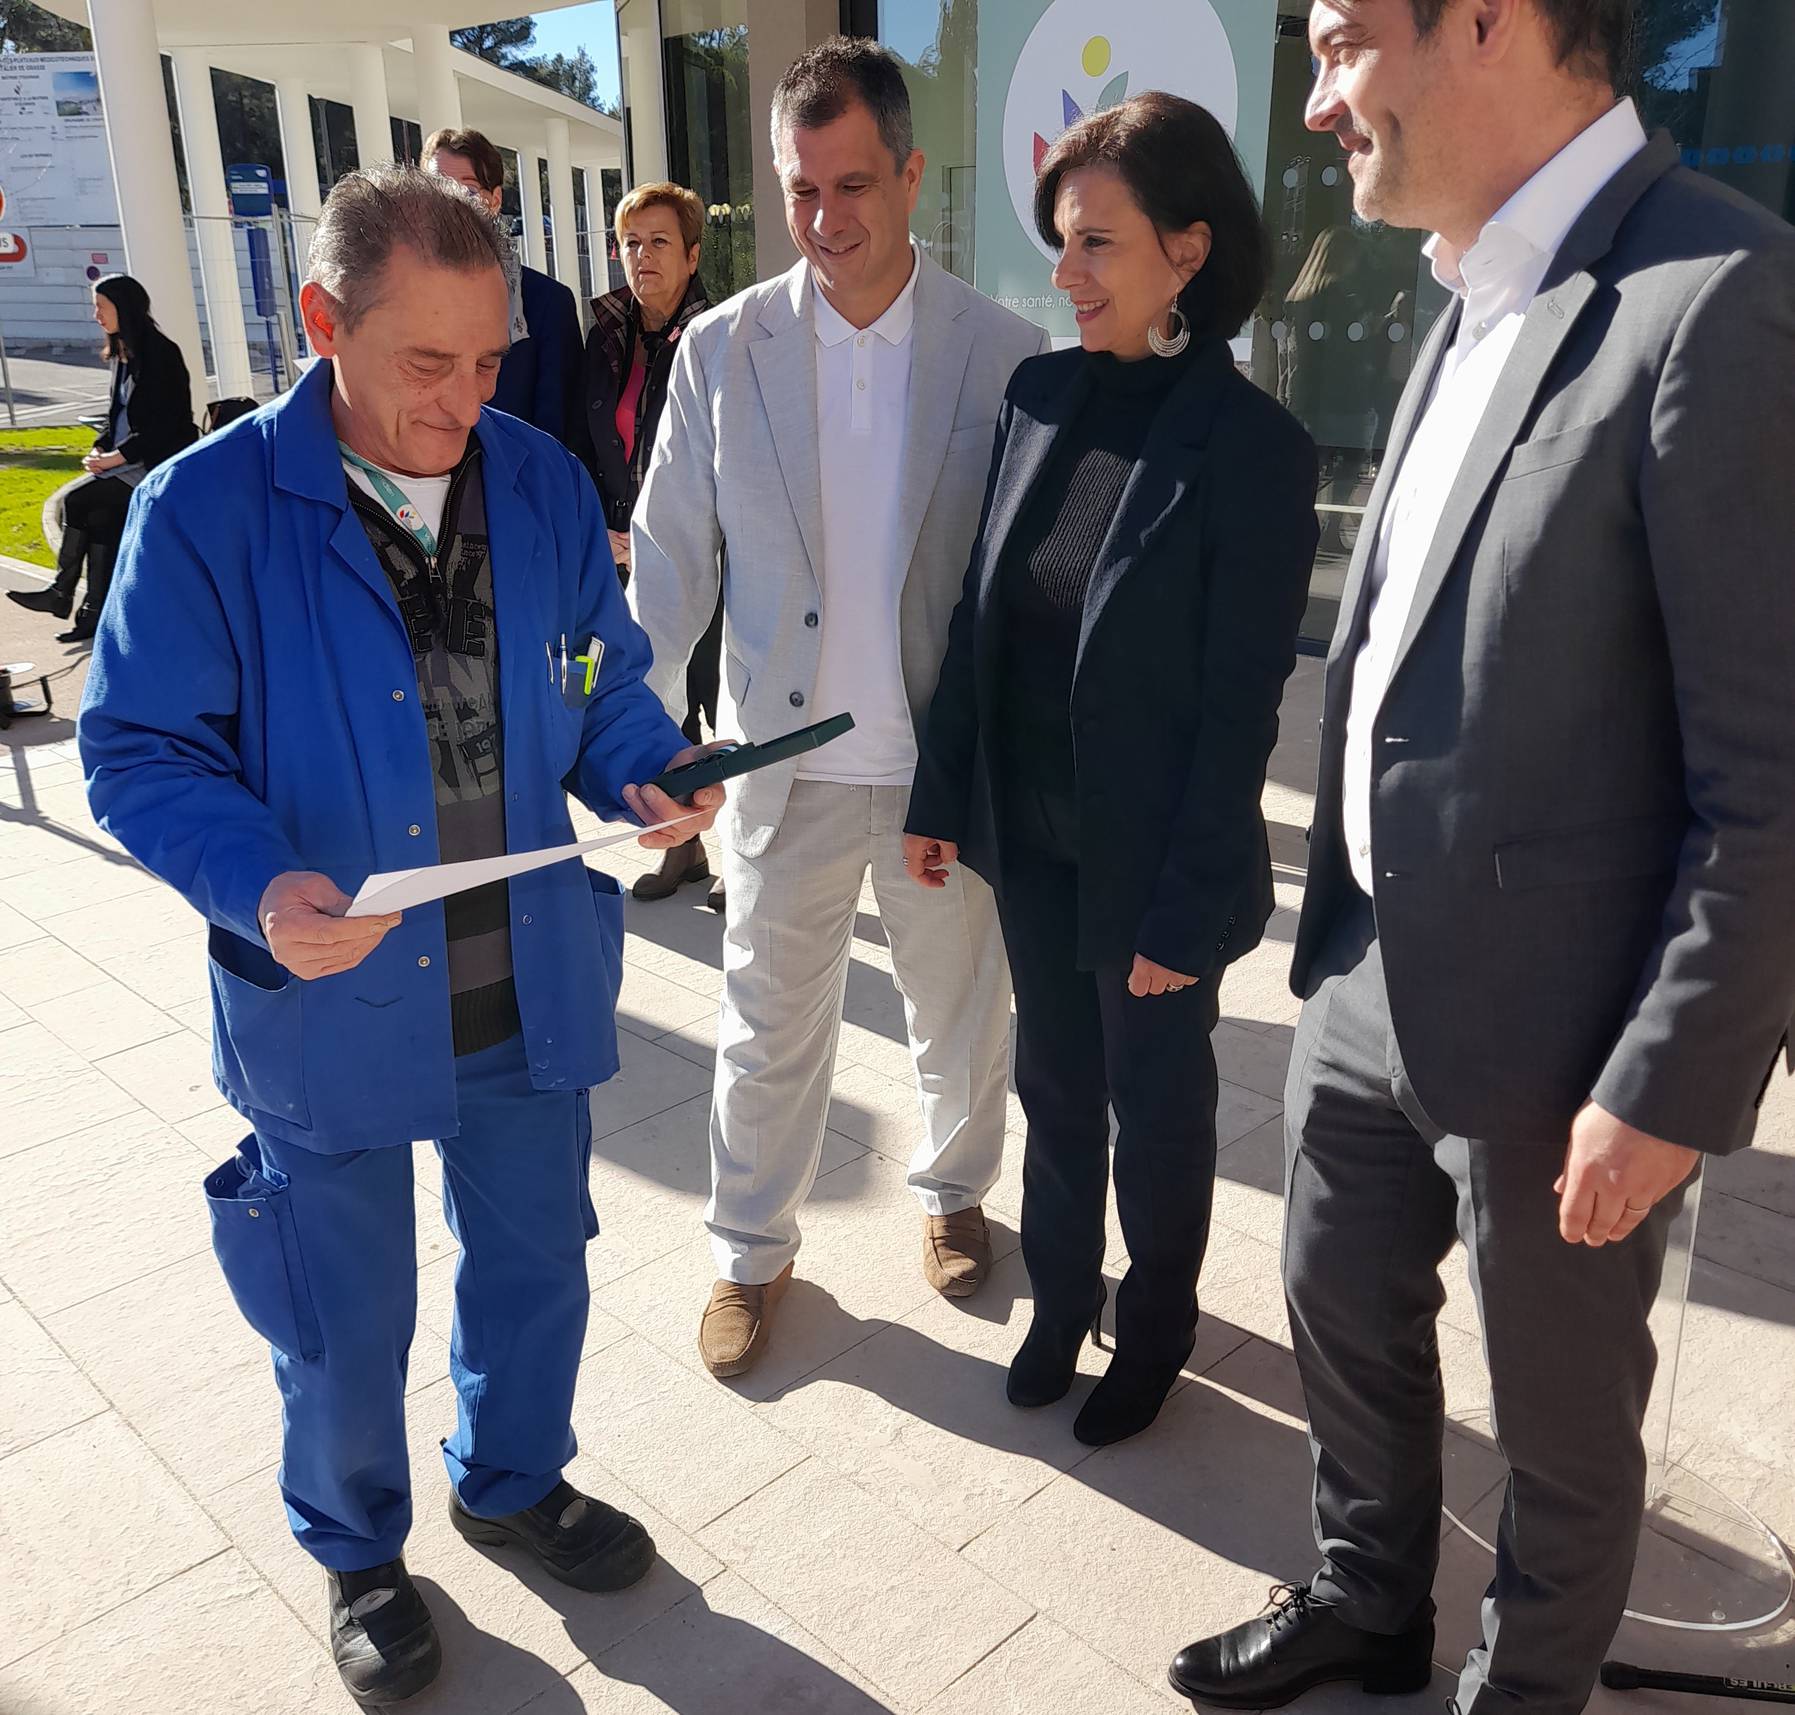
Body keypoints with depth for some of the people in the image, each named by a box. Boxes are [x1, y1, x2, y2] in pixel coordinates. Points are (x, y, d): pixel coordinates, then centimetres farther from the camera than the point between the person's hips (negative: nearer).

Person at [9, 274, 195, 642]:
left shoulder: (160, 353, -12)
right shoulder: (121, 354, 14)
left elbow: (162, 424, -16)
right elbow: (118, 415, 20)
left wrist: (115, 458, -16)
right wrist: (99, 450, 2)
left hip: (157, 462, -7)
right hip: (128, 459, 7)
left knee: (75, 499, -19)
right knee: (101, 515, -17)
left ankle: (62, 594, -4)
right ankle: (96, 611, -15)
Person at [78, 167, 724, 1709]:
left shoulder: (544, 483, -3)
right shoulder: (206, 512, -15)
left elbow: (603, 687, 6)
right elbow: (144, 755, -12)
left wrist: (651, 770, -15)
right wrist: (262, 887, -30)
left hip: (534, 989, 4)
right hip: (332, 1005, -3)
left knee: (536, 1266, 23)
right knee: (346, 1321, 17)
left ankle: (513, 1479, 53)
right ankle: (357, 1550, 48)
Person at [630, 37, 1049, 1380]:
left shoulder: (1006, 353, -6)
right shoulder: (721, 349, -3)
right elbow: (671, 556, 0)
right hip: (787, 762, 1)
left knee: (963, 1012, 18)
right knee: (770, 1029, 14)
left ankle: (954, 1190, 45)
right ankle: (754, 1251, 36)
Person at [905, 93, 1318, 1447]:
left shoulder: (1254, 449, -17)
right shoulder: (1041, 395, -1)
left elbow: (1240, 708, -16)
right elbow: (982, 611, 5)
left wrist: (1185, 908, -14)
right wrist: (941, 792, 5)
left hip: (1149, 860, -5)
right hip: (1029, 835, 5)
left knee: (1156, 1102, 15)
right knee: (1054, 1080, 20)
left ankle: (1155, 1328, 40)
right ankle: (1061, 1294, 43)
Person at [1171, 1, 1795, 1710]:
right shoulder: (1471, 305, 8)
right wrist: (1336, 928, 14)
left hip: (1546, 1021, -7)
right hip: (1370, 982, 8)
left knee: (1559, 1416, 16)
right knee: (1342, 1306, 23)